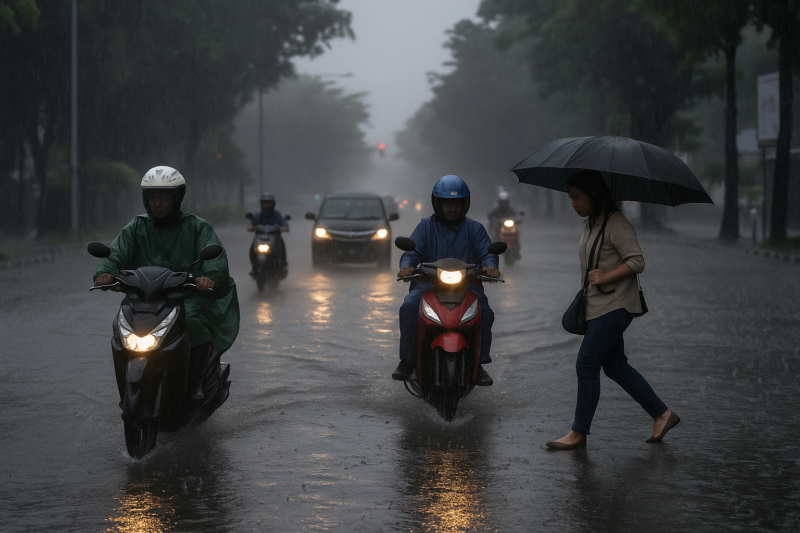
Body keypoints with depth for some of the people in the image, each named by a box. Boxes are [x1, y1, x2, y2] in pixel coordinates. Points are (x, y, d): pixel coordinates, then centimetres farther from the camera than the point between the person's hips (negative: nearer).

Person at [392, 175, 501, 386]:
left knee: (485, 312, -27)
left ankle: (478, 363, -12)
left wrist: (490, 265, -23)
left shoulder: (475, 229, 16)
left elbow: (487, 251, 2)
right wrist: (407, 265, -22)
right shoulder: (426, 226, 14)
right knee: (409, 306, -29)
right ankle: (407, 359, -16)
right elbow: (412, 250, 3)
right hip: (428, 282, 0)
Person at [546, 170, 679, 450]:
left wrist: (607, 277, -25)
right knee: (615, 366, 11)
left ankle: (578, 432, 0)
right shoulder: (590, 224, 14)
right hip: (597, 305, 10)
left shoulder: (616, 223, -15)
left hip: (614, 306, -10)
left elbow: (637, 261, -19)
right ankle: (662, 414, 18)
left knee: (586, 365, -8)